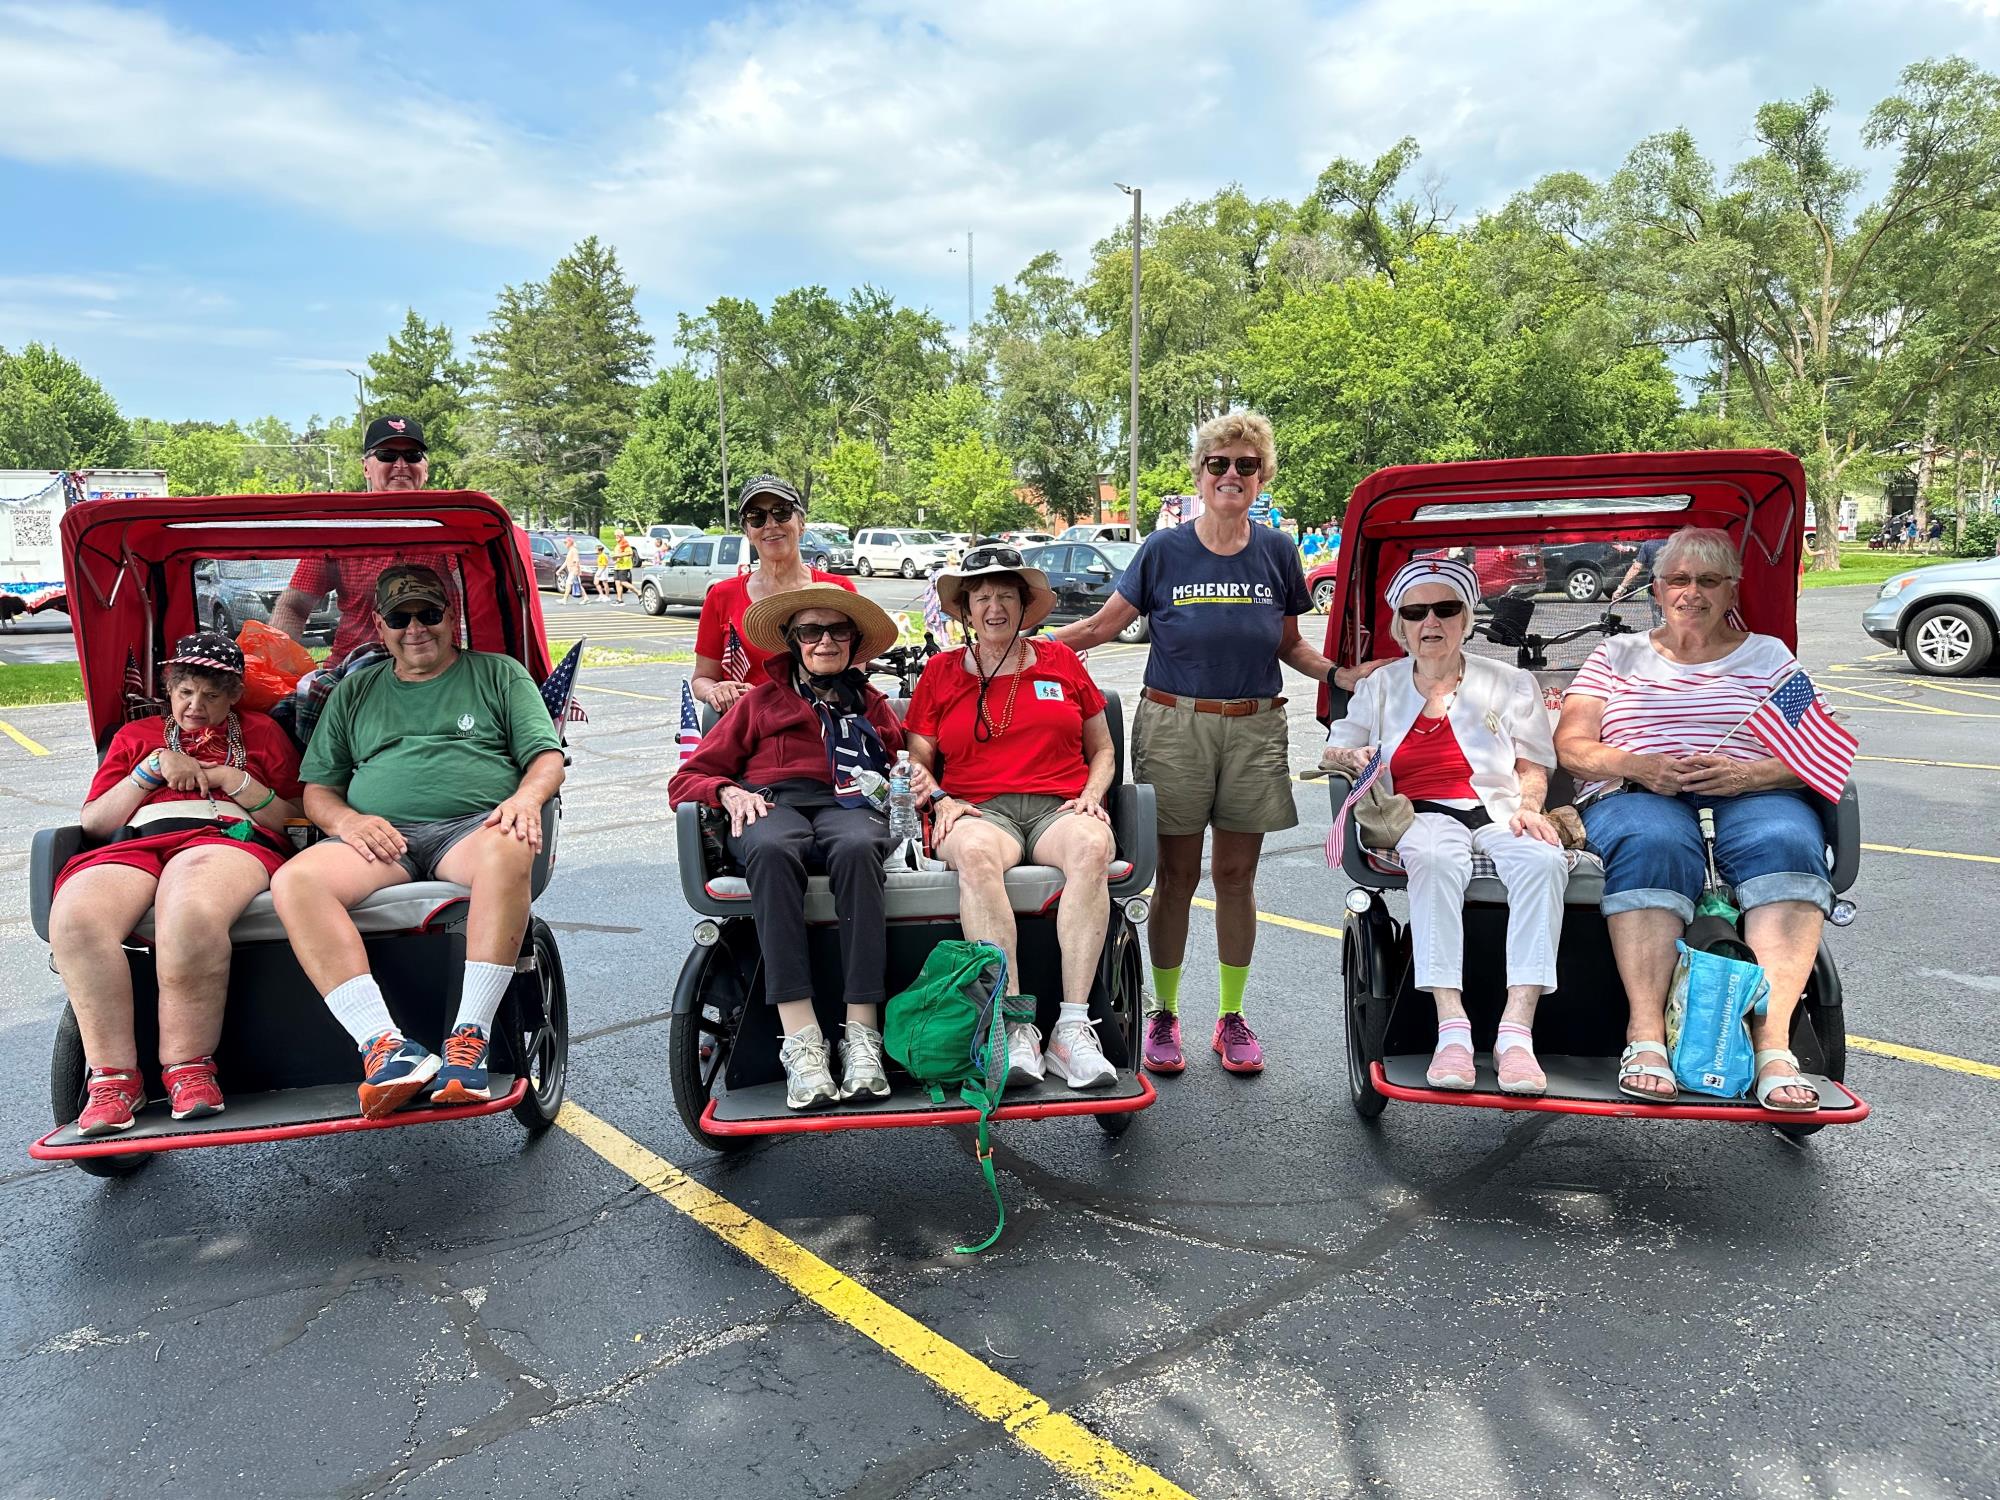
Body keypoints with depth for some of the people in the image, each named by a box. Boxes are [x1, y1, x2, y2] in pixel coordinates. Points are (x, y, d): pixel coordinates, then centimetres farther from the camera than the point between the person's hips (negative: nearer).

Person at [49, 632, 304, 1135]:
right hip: (133, 845, 3)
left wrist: (229, 777, 1)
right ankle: (113, 1077, -26)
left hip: (227, 836, -3)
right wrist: (153, 767, 8)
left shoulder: (260, 731, 25)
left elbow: (292, 817, 14)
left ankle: (188, 1066, -26)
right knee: (74, 918, -34)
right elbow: (92, 823, 20)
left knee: (190, 914, -41)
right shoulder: (136, 735, 31)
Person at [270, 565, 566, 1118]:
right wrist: (346, 820, -2)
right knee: (293, 881, -29)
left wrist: (526, 797, -13)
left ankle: (470, 1037, -39)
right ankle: (383, 1045, -37)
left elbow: (547, 757, 10)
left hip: (473, 826, -3)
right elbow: (317, 790, 22)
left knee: (509, 851, -40)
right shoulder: (354, 691, 26)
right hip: (380, 838, 3)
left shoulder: (498, 673, 20)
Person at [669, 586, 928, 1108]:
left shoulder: (872, 704, 32)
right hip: (772, 805, 0)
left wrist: (920, 780, 3)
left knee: (856, 847, -39)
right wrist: (729, 792, -1)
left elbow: (903, 769, 28)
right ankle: (800, 1042, -46)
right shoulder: (761, 701, 28)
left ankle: (861, 1035, -43)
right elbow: (686, 779, 22)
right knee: (772, 849, -40)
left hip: (849, 805, 0)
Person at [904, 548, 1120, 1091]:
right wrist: (941, 803, -3)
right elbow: (916, 764, 17)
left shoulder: (1061, 661, 19)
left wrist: (1091, 796, 2)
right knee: (975, 853, -39)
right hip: (979, 811, -1)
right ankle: (1015, 1027, -38)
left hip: (1058, 807, 1)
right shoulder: (941, 671, 18)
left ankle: (1072, 1028, -37)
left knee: (1091, 847, -36)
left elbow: (1102, 750, 22)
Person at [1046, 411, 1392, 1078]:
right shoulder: (1164, 551, 0)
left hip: (1254, 730, 2)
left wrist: (1339, 674, -2)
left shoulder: (1277, 553, 6)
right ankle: (1164, 1014, 19)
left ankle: (1232, 1017, 21)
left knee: (1236, 876, 8)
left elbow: (1290, 645, 15)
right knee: (1176, 875, 3)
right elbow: (1102, 625, 4)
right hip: (1174, 726, -2)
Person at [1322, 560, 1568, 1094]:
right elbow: (1334, 750, 20)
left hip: (1498, 814, 1)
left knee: (1544, 861, -35)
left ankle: (1516, 1031, -40)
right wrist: (1353, 759, -5)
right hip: (1421, 815, -1)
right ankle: (1452, 1029, -42)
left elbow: (1533, 767, 16)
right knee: (1436, 860, -39)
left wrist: (1527, 808, -5)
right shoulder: (1381, 685, 20)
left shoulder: (1510, 682, 18)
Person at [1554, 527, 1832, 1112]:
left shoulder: (1770, 656, 20)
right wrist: (1641, 767, -13)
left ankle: (1773, 1042, -38)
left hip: (1750, 796, 1)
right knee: (1654, 843, -37)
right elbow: (1570, 747, 7)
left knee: (1786, 842, -34)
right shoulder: (1616, 655, 19)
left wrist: (1748, 774, -13)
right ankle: (1646, 1036, -39)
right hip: (1636, 796, -1)